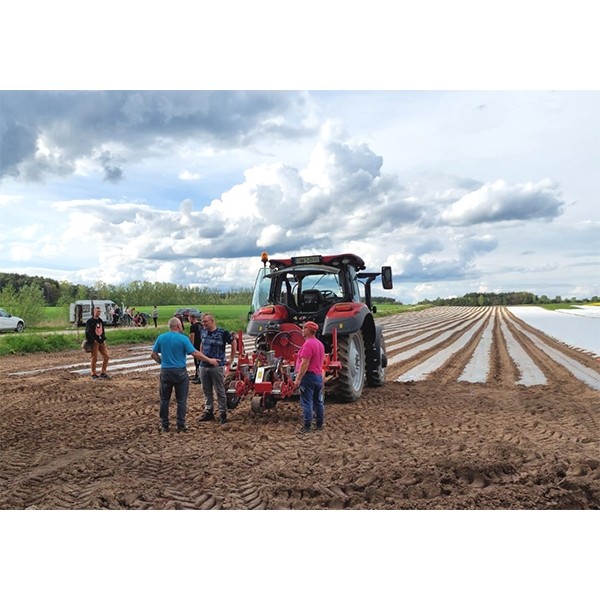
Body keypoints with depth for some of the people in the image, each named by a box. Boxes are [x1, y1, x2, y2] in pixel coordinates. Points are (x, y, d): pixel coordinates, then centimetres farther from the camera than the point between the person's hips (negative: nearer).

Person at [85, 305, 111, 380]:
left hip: (101, 342, 7)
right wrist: (93, 340, -18)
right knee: (94, 358, -2)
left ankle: (103, 373, 16)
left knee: (106, 357, 6)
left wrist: (104, 339, 11)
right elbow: (88, 332, -13)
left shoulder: (100, 320, 15)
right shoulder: (90, 321, -8)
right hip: (94, 342, -7)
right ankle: (94, 374, 9)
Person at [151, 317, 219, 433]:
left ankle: (164, 425, 17)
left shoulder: (161, 338, 1)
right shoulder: (183, 338, -11)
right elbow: (195, 353, -13)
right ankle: (180, 426, 9)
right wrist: (210, 360, -5)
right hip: (180, 372, -3)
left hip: (165, 372, 3)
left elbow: (153, 355, 4)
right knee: (181, 400, 6)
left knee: (164, 400, 13)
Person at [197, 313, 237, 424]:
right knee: (207, 391, 14)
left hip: (217, 366, -6)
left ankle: (223, 413, 10)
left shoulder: (222, 332, -11)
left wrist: (231, 359, 2)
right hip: (203, 366, 6)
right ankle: (208, 412, 25)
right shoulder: (203, 332, 6)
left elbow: (233, 344, 0)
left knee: (220, 391, 1)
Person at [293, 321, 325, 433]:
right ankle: (320, 424, 19)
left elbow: (305, 363, -22)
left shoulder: (308, 344, -17)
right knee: (318, 401, 13)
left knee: (307, 402, -5)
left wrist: (298, 379, -20)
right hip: (319, 376, 9)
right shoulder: (320, 344, 14)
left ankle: (307, 426, -4)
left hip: (308, 376, -9)